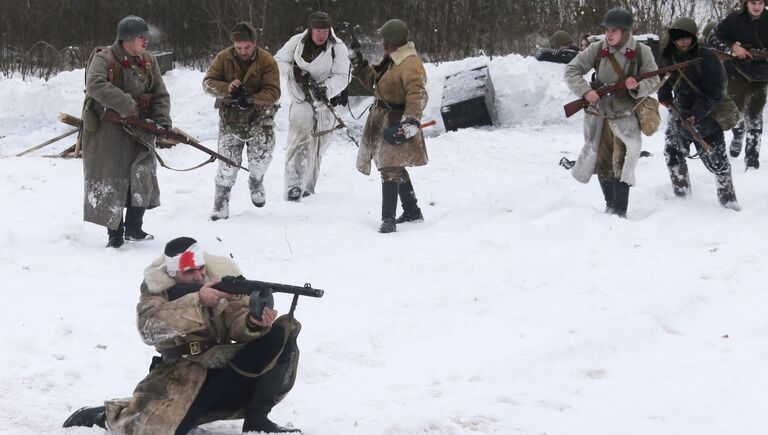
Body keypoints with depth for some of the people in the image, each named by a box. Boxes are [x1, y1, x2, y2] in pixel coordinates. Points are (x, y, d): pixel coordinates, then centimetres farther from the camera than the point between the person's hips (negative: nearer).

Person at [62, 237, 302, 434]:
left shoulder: (225, 277, -1)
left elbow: (237, 322, -7)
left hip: (227, 368, 3)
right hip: (181, 373, -3)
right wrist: (197, 300, -36)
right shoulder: (157, 286, -7)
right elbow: (148, 328, -25)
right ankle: (104, 414, 7)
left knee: (280, 333, -17)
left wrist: (255, 322, -33)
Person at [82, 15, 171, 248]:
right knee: (110, 180, 1)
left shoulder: (148, 62, 4)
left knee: (143, 173, -8)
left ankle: (133, 227, 5)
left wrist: (162, 120, -11)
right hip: (106, 130, -4)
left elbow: (160, 95, 8)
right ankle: (115, 232, 13)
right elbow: (95, 85, -32)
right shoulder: (104, 59, -14)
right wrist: (126, 104, -34)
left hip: (137, 129, 4)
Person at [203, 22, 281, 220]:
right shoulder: (223, 58, -6)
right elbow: (208, 83, -8)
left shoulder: (267, 61, -11)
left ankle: (256, 182, 28)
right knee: (228, 164, -2)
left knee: (262, 156, -8)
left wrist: (251, 98, -33)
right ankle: (221, 205, 11)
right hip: (230, 118, 1)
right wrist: (227, 89, -28)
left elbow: (273, 92, -16)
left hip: (259, 116, 0)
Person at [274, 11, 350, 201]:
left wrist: (326, 88, -31)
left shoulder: (338, 48, -11)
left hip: (325, 101, 1)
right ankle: (293, 184, -27)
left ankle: (308, 186, 30)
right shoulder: (297, 42, -6)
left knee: (318, 145, 11)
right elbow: (279, 60, 5)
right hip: (301, 99, -1)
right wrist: (293, 71, -14)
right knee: (301, 132, -24)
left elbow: (342, 77, -13)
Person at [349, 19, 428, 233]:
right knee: (395, 168, 20)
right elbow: (375, 82, 26)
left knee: (390, 169, -16)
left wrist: (412, 119, -42)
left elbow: (417, 94, -32)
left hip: (396, 124, -11)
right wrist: (360, 66, 16)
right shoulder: (391, 60, 12)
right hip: (383, 121, 11)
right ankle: (412, 211, 34)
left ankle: (388, 219, -18)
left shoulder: (410, 64, -21)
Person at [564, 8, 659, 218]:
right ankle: (610, 206, 29)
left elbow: (653, 82, -2)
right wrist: (585, 91, -18)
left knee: (620, 165, -13)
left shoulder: (641, 52, -9)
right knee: (602, 162, 11)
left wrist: (637, 87, -24)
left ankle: (620, 212, -6)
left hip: (625, 116, -3)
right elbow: (571, 70, -2)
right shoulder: (597, 49, -6)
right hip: (598, 114, 3)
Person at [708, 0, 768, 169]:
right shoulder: (734, 19, -9)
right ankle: (737, 138, 45)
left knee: (754, 115, -7)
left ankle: (752, 156, -3)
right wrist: (732, 47, -20)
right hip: (737, 74, 0)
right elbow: (713, 39, -7)